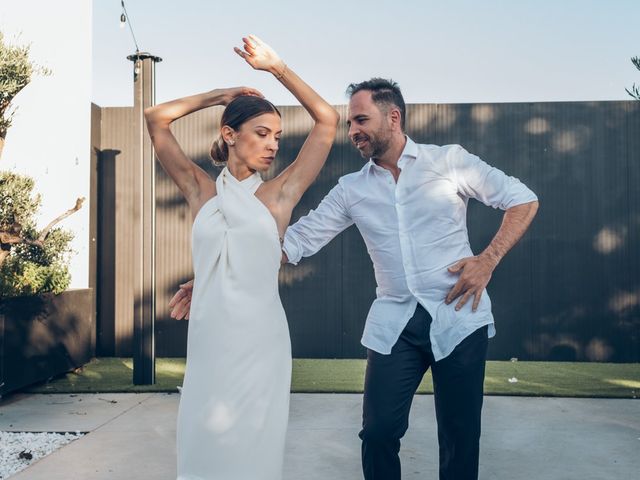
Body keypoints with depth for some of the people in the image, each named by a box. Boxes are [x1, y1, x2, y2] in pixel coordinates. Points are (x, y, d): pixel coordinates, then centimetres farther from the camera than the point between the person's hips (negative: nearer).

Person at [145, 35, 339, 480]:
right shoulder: (202, 191, 6)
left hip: (260, 342, -1)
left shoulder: (279, 194, 2)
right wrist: (220, 95, 10)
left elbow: (328, 120, 1)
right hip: (207, 342, 1)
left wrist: (277, 67, 4)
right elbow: (156, 118, 7)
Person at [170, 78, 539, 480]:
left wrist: (488, 260, -9)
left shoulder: (449, 161, 1)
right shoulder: (352, 190, 8)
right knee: (379, 433, -1)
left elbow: (523, 199, 3)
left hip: (458, 316, -2)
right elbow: (295, 239, 5)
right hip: (395, 323, 3)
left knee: (460, 439, 5)